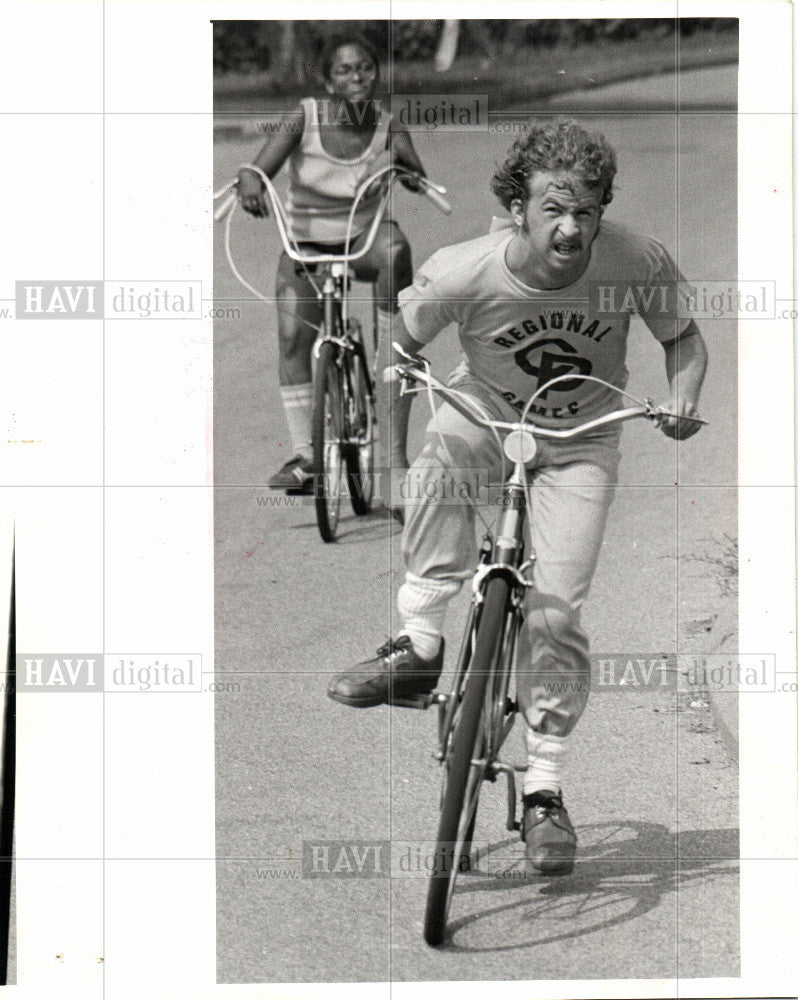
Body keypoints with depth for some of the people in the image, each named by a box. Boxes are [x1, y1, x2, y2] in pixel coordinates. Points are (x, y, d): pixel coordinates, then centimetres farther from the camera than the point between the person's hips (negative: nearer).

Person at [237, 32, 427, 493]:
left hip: (362, 240, 0)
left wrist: (410, 174, -45)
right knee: (294, 337, -16)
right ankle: (303, 457, -10)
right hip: (306, 245, 0)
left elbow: (420, 181, -22)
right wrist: (250, 183, -44)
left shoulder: (389, 128, -11)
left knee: (394, 243, -35)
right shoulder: (304, 119, -15)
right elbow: (257, 170, -20)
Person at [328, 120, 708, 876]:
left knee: (556, 613, -9)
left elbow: (682, 336, -7)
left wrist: (682, 397, -22)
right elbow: (405, 342, -7)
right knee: (443, 446, -32)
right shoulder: (460, 273, -28)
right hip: (486, 414, 1)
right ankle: (419, 645, -18)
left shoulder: (638, 264, -26)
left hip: (579, 444, -1)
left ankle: (544, 790, 8)